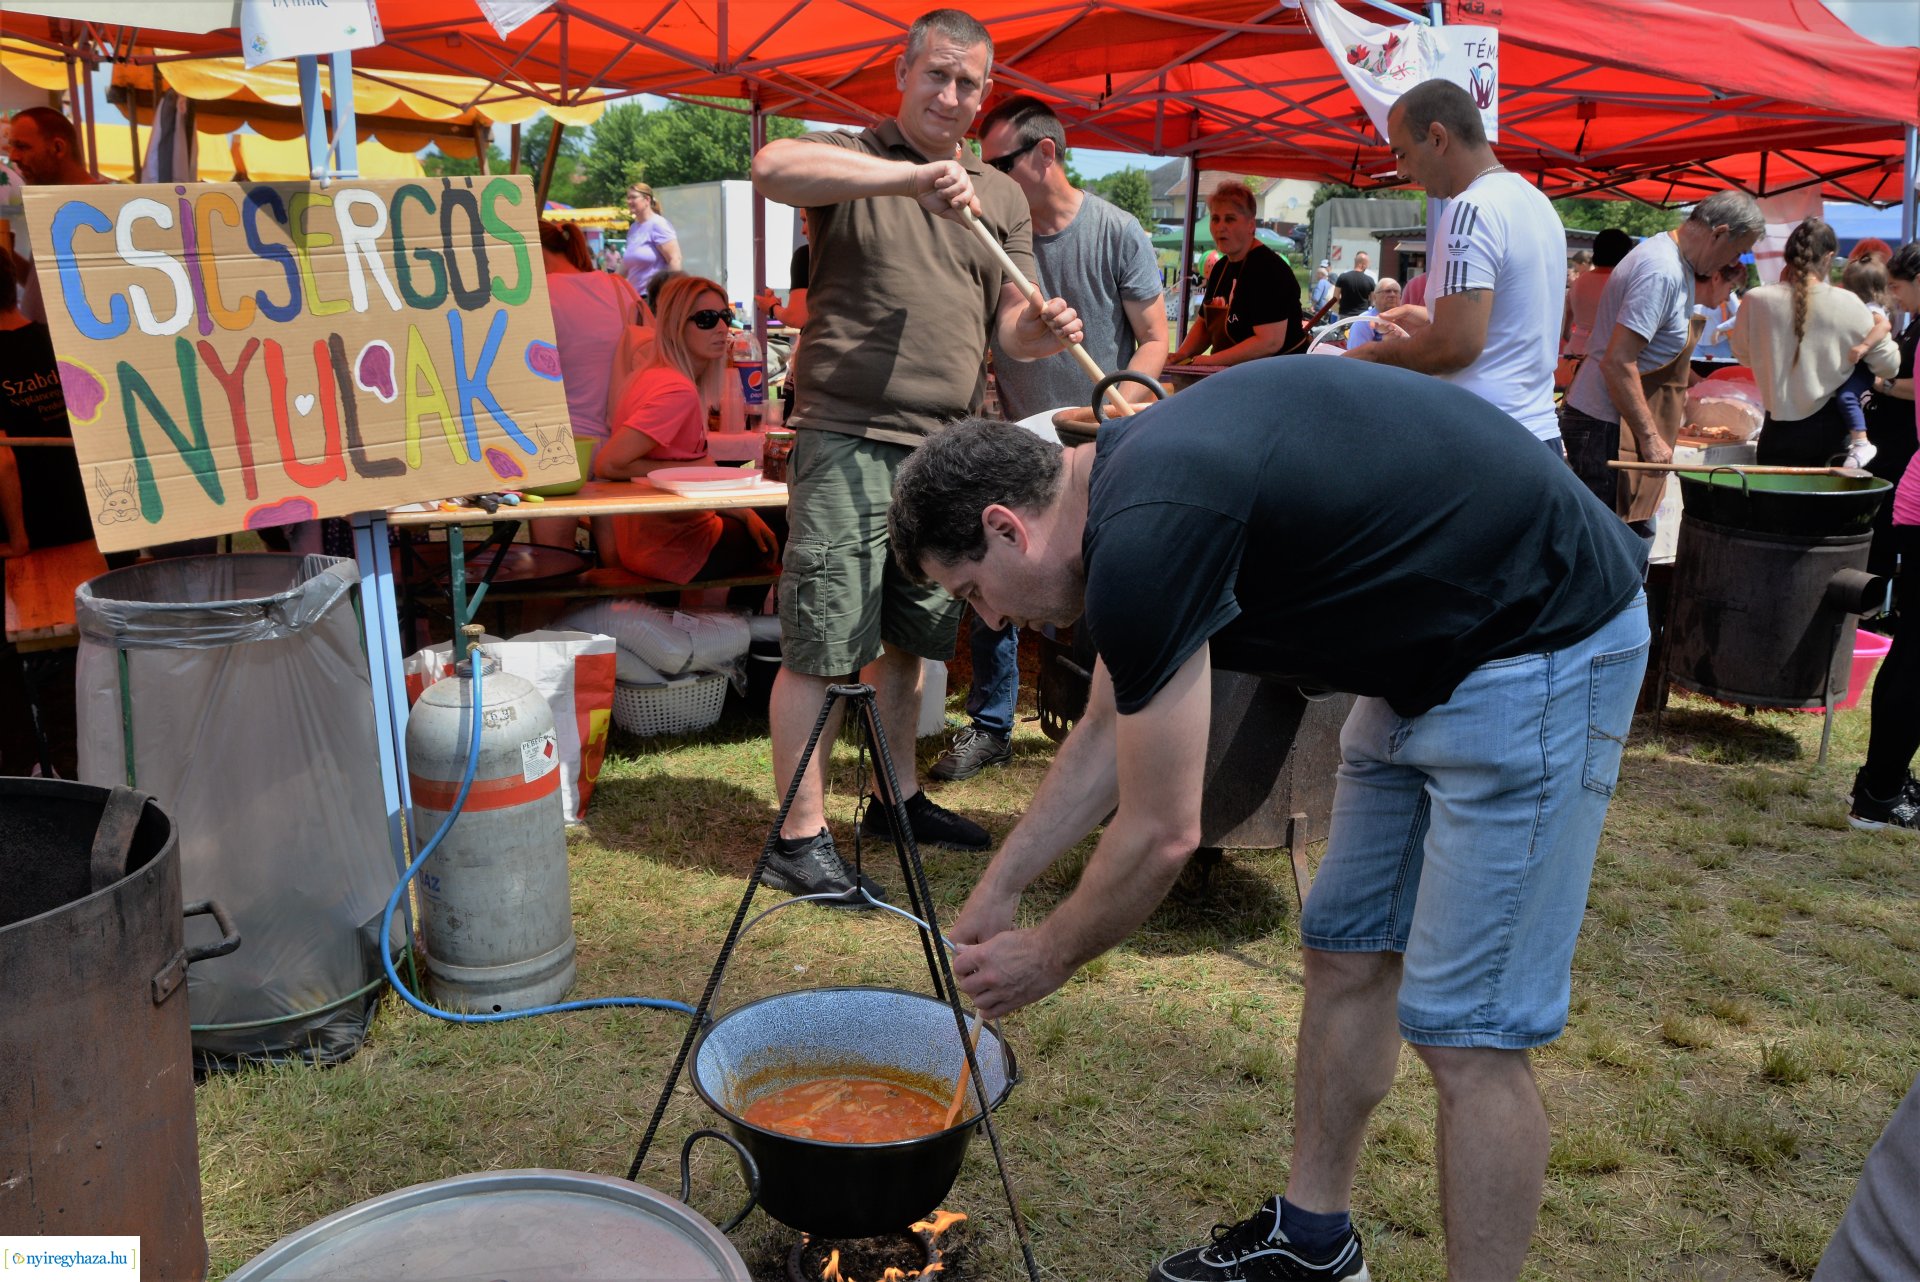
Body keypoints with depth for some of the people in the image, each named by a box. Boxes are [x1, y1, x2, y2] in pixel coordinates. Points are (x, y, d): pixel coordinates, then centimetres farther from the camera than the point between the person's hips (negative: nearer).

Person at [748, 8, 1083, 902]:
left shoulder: (1001, 196, 16)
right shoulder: (852, 161, 0)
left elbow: (1008, 324, 13)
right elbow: (771, 166, -22)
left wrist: (1040, 331, -11)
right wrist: (910, 177, -28)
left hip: (945, 449, 6)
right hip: (847, 438, -6)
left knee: (908, 637, 16)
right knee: (819, 645, -4)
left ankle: (899, 798, 31)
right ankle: (799, 838, 4)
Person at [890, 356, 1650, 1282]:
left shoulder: (1148, 533, -26)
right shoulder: (1125, 482, 4)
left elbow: (1160, 836, -18)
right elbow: (1107, 733, 15)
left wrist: (1046, 960, 0)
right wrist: (997, 890, 20)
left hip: (1539, 650, -10)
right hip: (1429, 656, 10)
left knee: (1465, 1034, -4)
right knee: (1345, 952, 16)